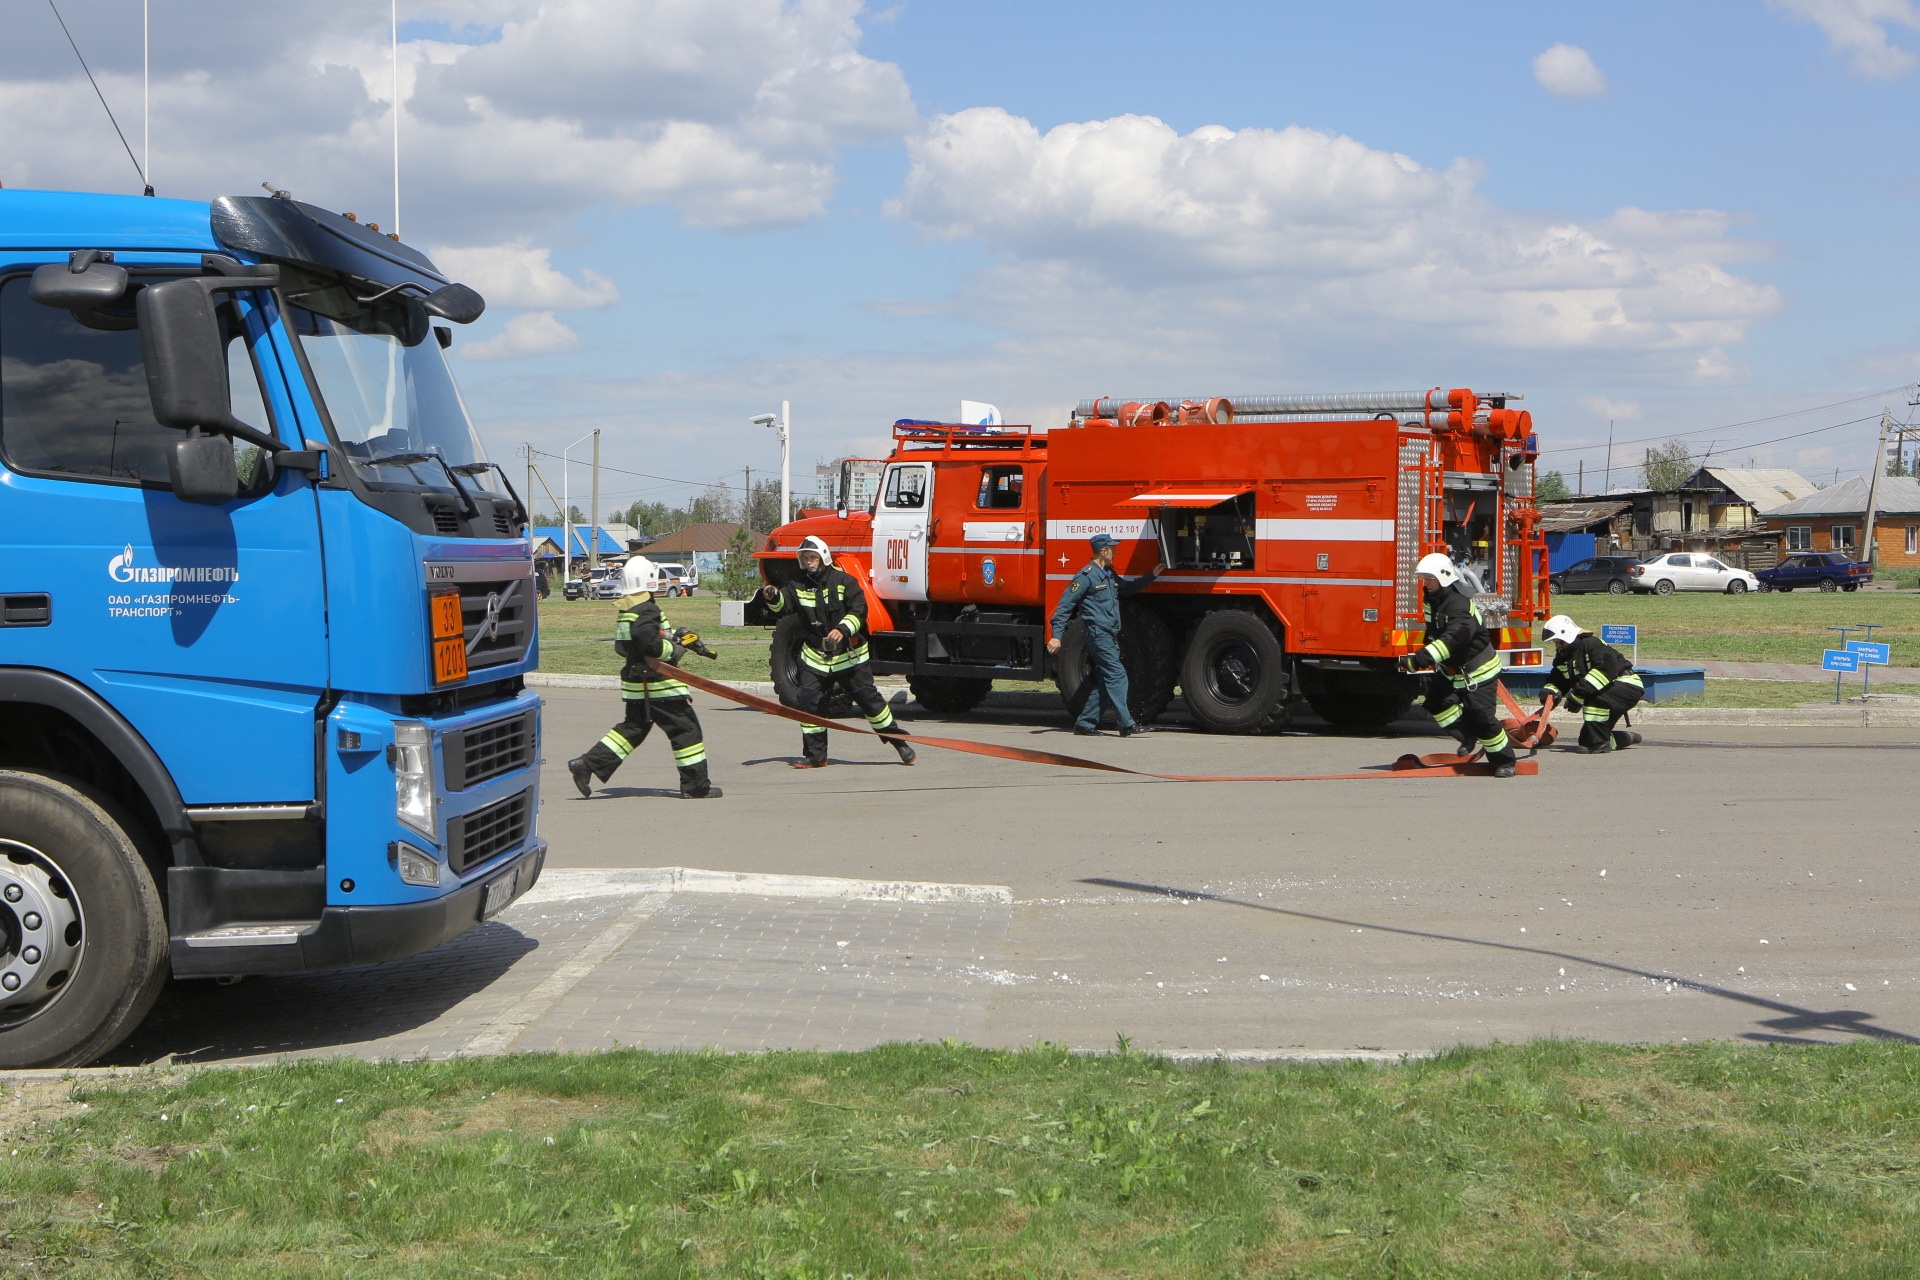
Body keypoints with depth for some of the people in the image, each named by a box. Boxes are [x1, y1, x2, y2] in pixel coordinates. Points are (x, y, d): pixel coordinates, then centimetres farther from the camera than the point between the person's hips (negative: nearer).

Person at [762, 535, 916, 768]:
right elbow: (783, 607, -10)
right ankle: (815, 755, 7)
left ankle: (899, 741, 12)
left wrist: (843, 629, -31)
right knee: (808, 702, -5)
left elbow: (859, 609, -15)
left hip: (849, 657, -3)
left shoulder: (844, 581, -7)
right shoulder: (799, 587, 3)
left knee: (868, 698, -2)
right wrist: (774, 598, -33)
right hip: (815, 658, 3)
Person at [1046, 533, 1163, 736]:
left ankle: (1085, 723, 13)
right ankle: (1127, 724, -15)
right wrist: (1057, 635, -16)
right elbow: (1065, 604, -11)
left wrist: (1151, 576, 28)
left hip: (1110, 635, 10)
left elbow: (1128, 588, 36)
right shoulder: (1087, 576, -10)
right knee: (1117, 675, -13)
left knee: (1104, 680, 9)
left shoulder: (1109, 574, 18)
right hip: (1098, 633, -10)